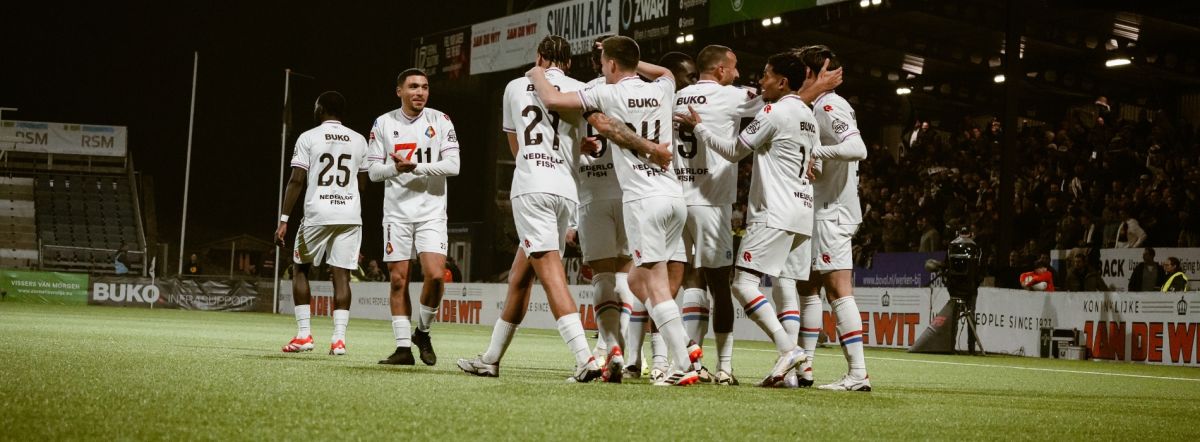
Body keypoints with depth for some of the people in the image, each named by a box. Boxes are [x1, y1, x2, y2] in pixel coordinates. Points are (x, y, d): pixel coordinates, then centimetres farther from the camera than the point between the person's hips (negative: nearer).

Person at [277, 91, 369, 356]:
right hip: (350, 215, 3)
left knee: (300, 268, 14)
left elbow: (297, 180, -6)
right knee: (341, 275, 3)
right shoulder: (359, 141, 10)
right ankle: (339, 338, -4)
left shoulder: (308, 138, -1)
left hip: (317, 214, -3)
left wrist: (284, 220, -5)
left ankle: (304, 334, 9)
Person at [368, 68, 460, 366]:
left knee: (435, 274, -16)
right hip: (396, 213, 2)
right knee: (398, 280, 1)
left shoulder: (440, 121, 1)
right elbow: (374, 171, 4)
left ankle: (422, 332, 8)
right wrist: (394, 168, -17)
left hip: (431, 211, -2)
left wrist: (416, 167, -19)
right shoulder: (384, 123, 6)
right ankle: (403, 347, 8)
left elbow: (453, 165, -8)